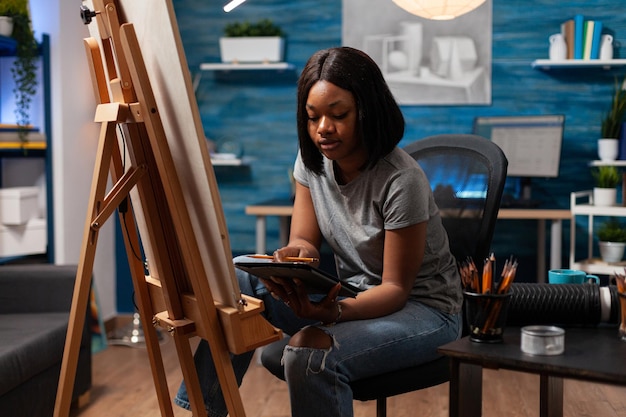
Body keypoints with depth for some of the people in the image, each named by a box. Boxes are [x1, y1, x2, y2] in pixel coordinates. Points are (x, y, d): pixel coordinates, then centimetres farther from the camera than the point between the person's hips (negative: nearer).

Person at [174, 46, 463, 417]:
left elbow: (396, 287, -19)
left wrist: (336, 312, -38)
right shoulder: (312, 160, -3)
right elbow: (304, 241, 1)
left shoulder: (401, 181, -23)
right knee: (237, 282, -13)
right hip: (350, 292, 7)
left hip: (422, 307, -6)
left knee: (309, 351, -33)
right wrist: (299, 254, -25)